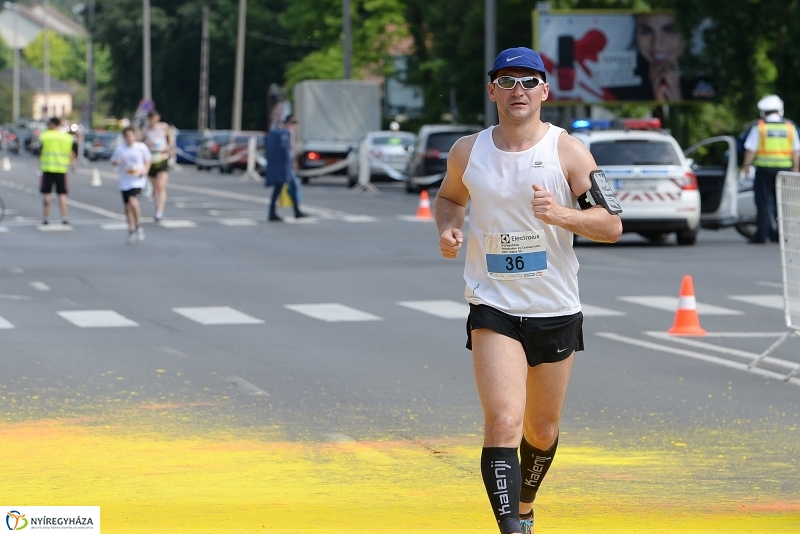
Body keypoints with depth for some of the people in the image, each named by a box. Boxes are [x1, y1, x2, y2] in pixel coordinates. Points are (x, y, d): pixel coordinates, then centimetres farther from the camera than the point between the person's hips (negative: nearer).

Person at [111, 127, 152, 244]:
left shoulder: (141, 147, -4)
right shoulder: (119, 148, 0)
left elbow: (149, 160, 9)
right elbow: (113, 161, 10)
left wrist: (145, 170, -7)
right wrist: (117, 162, -13)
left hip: (138, 180, -3)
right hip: (125, 181, 3)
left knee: (133, 202, -23)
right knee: (127, 207, 6)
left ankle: (138, 226, -4)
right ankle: (131, 231, 20)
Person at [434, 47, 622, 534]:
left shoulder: (568, 151, -6)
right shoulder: (468, 152, 1)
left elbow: (612, 225, -10)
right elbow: (449, 196, 22)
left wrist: (561, 214, -28)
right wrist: (448, 228, -1)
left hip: (557, 311, 1)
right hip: (493, 308, -1)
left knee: (542, 429, 15)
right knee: (503, 421, -19)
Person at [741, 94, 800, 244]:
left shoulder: (759, 127, -4)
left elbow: (750, 150, -6)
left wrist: (746, 165, 4)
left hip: (764, 169, -3)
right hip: (784, 169, 3)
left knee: (763, 203, 1)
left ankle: (761, 235, -1)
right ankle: (780, 234, 8)